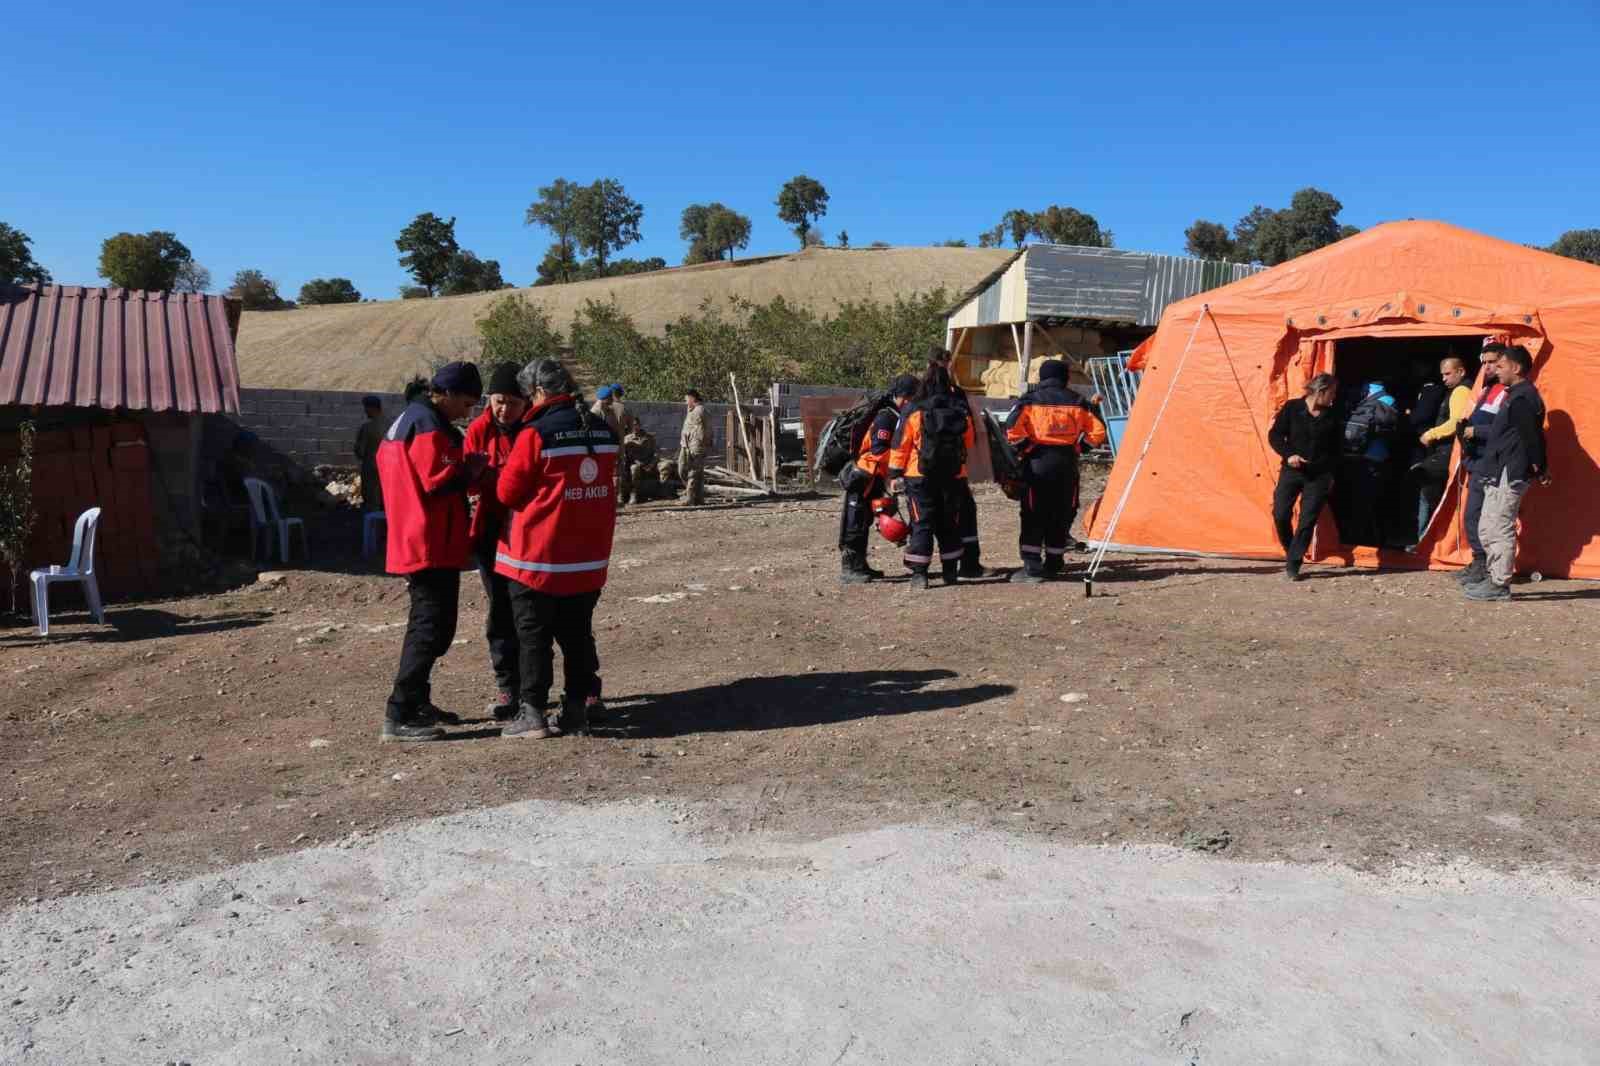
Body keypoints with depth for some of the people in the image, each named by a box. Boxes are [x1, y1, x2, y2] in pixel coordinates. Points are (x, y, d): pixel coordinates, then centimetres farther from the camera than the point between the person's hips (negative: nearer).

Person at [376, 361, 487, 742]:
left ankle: (417, 703, 27)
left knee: (426, 622, 19)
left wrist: (465, 470, 14)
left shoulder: (404, 420, 18)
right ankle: (399, 715, -8)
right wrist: (471, 470, -5)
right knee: (433, 627, -9)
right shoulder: (429, 425, -14)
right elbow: (437, 480, -22)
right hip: (433, 546, -11)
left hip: (413, 544, 11)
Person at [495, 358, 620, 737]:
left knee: (534, 635, 6)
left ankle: (532, 713, 9)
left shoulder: (535, 434, -15)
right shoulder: (602, 431, 4)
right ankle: (577, 709, 18)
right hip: (589, 557, 6)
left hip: (539, 556, -5)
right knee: (577, 634, 14)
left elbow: (507, 492, -10)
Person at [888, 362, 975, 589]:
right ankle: (951, 572, 21)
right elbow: (969, 444, 13)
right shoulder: (962, 412, 0)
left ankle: (919, 573, -3)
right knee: (949, 524, 14)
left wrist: (894, 475, 1)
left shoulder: (914, 412, -9)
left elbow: (900, 446, -6)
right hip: (954, 477, 3)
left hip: (920, 477, -3)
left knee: (921, 525, 2)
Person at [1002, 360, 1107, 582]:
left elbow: (1013, 429, -12)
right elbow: (1098, 431, 6)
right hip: (1067, 464, 2)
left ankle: (1032, 568, -4)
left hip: (1038, 463, -2)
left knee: (1033, 516, 1)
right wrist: (1078, 448, 15)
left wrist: (1024, 448, 3)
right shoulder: (1077, 401, 8)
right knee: (1062, 516, 11)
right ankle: (1052, 566, 16)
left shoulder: (1030, 399, 0)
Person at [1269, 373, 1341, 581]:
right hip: (1291, 471, -1)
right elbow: (1274, 435, -1)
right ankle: (1291, 553, 17)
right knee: (1281, 513, -8)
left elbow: (1335, 448, 13)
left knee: (1307, 520, -4)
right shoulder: (1292, 408, -4)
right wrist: (1288, 454, -15)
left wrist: (1331, 474, 10)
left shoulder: (1331, 416, 3)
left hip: (1319, 476, 1)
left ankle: (1293, 564, 3)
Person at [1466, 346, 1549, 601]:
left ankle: (1500, 585, -3)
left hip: (1508, 474, -11)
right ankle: (1495, 578, 20)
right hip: (1500, 472, 11)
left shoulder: (1523, 398, -14)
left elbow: (1531, 436, -16)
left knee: (1500, 529, -7)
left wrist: (1539, 468, -8)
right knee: (1488, 528, 14)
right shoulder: (1518, 395, 18)